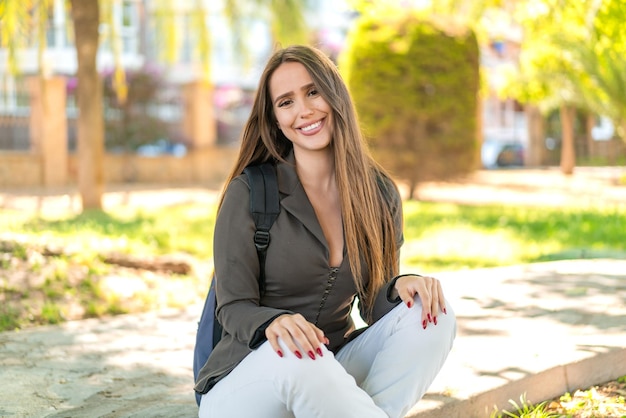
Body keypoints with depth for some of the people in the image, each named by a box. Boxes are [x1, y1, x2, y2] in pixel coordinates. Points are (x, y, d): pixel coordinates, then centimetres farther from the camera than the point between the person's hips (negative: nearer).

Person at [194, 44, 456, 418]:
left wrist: (399, 287, -18)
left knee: (432, 317, -20)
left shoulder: (380, 194, 4)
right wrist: (272, 323, -32)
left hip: (332, 372, 5)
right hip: (247, 379, -4)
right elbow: (234, 308, -8)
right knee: (293, 354, -39)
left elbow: (375, 305, 7)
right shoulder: (248, 193, -8)